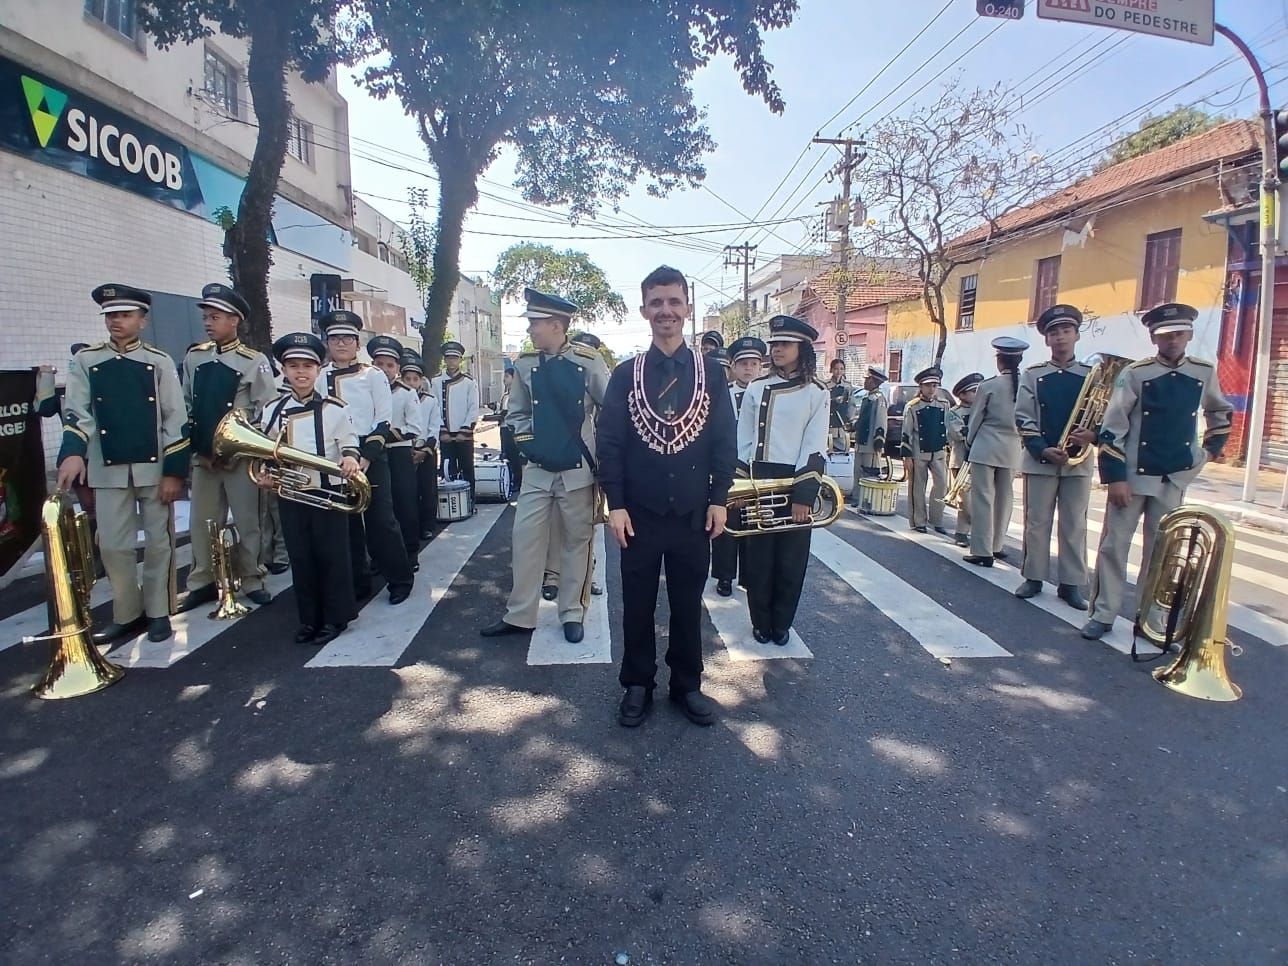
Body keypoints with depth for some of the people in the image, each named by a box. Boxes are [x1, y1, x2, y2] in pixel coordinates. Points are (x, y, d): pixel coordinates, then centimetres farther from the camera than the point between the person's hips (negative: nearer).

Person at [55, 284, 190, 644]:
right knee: (112, 546, 6)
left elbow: (176, 421, -3)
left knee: (159, 543, 7)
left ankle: (158, 612, 19)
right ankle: (128, 614, 21)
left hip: (155, 469, -2)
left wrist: (174, 472, -8)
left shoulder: (160, 362, 0)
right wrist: (73, 453, -22)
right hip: (108, 470, 2)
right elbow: (77, 413, -3)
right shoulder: (85, 360, 5)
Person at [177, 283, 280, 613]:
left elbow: (268, 410, -8)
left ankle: (251, 581, 17)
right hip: (202, 456, 4)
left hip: (239, 456, -4)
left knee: (246, 521, 4)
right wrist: (190, 445, 3)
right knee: (202, 521, 10)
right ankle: (202, 583, 22)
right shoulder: (193, 357, 7)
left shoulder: (254, 362, -6)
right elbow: (184, 405, 12)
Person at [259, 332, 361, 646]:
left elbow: (349, 442, -1)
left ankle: (335, 617, 14)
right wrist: (264, 474, -4)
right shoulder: (273, 410, 5)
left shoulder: (335, 408, -3)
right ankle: (309, 619, 20)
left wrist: (350, 457, -22)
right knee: (300, 557, 9)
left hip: (328, 492, -3)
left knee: (331, 555, 2)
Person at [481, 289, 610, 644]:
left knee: (577, 542, 8)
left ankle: (573, 614, 21)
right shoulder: (525, 364, 3)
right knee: (525, 539, 5)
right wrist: (525, 441, -1)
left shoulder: (589, 360, -7)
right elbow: (517, 413, 14)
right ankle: (519, 615, 17)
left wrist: (602, 451, -3)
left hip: (578, 470, -3)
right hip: (537, 470, 3)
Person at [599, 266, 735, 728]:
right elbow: (609, 443, -1)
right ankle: (637, 685, 27)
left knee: (688, 604, 13)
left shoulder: (711, 372, 2)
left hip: (694, 513, 1)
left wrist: (719, 499, -3)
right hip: (640, 514, 0)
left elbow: (725, 441, 3)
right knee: (638, 605, 11)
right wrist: (615, 504, -7)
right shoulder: (625, 374, 1)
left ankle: (687, 685, 29)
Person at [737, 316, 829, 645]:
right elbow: (743, 441, 6)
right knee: (759, 556, 7)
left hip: (796, 482, -1)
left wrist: (804, 493, -14)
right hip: (759, 481, 1)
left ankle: (781, 624, 23)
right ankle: (761, 623, 22)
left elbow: (814, 448, -7)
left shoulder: (817, 394, -1)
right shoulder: (756, 389, 5)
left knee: (791, 559, 7)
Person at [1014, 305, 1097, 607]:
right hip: (1039, 460, -1)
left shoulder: (1092, 375, 7)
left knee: (1074, 524, 5)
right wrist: (1042, 449, -14)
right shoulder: (1033, 374, 4)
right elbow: (1023, 418, -2)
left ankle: (1071, 584, 13)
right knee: (1036, 522, 5)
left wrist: (1093, 435, -17)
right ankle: (1033, 577, 15)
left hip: (1079, 461, 1)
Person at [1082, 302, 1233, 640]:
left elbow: (1221, 413, 25)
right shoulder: (1136, 373, -6)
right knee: (1114, 545, 0)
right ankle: (1103, 615, 8)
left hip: (1175, 480, 3)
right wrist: (1115, 477, -14)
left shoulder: (1204, 373, 5)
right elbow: (1112, 428, -9)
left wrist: (1210, 450, 14)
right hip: (1133, 476, -3)